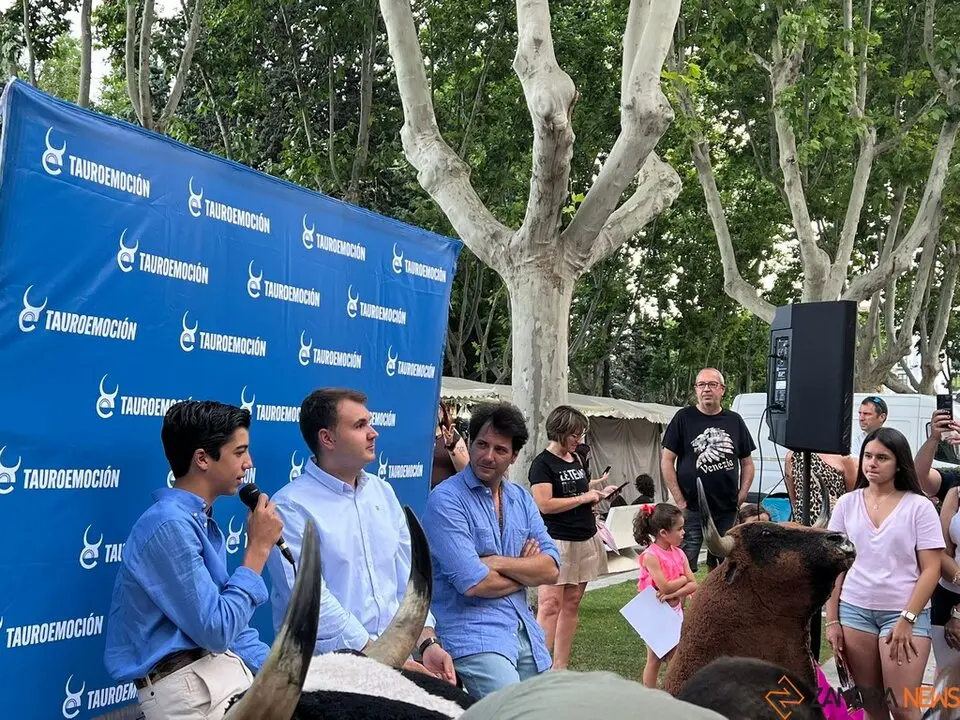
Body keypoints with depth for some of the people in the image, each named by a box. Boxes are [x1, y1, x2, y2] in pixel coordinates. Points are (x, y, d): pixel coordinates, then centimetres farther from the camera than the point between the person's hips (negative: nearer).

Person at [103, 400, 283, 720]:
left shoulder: (202, 522, 13)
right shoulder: (169, 525, -17)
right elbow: (217, 631, -19)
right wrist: (258, 548, -12)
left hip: (224, 668, 9)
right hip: (189, 685, -9)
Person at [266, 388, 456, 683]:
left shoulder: (383, 492, 12)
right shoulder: (290, 506, -9)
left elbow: (408, 576, 12)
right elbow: (310, 600, -15)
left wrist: (427, 642, -3)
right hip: (327, 663, -5)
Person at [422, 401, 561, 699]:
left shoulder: (521, 498, 11)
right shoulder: (446, 499, -10)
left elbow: (550, 569, 2)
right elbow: (473, 583, -17)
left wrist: (498, 562, -13)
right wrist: (525, 570, -1)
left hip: (526, 632, 7)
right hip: (474, 634, -7)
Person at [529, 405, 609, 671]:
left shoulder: (576, 458, 14)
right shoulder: (542, 463, -9)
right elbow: (545, 504, -19)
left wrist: (594, 486, 8)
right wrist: (583, 497, -12)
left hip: (585, 539, 8)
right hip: (557, 541, -8)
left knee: (572, 604, 8)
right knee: (550, 604, -11)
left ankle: (560, 667, 14)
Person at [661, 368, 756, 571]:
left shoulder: (734, 421, 9)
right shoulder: (684, 418, -1)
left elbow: (747, 463, 15)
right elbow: (667, 461, -2)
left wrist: (742, 496, 3)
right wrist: (679, 500, -7)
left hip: (727, 510, 4)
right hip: (692, 509, -4)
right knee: (685, 565, -7)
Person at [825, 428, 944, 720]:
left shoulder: (919, 507, -4)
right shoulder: (847, 503, 5)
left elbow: (931, 569, -6)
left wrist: (907, 619, -14)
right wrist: (832, 620, 3)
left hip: (903, 613, -3)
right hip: (854, 610, 3)